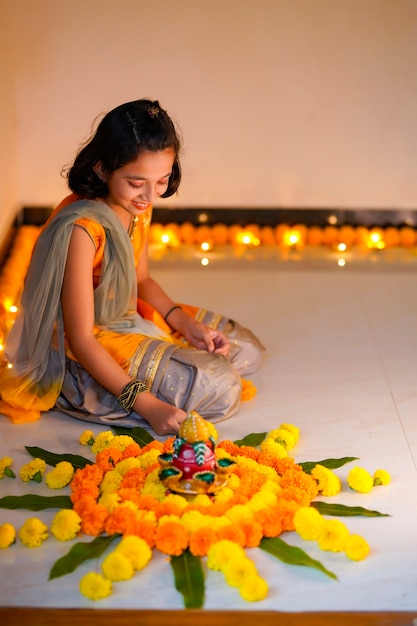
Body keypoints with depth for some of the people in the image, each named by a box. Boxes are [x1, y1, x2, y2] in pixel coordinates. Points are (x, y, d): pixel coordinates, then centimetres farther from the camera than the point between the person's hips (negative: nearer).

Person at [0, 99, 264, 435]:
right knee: (221, 388, -21)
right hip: (88, 353, -9)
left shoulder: (137, 207, -4)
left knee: (247, 350, 12)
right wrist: (145, 404, -32)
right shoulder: (81, 228, -30)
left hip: (129, 319, 9)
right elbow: (81, 339, -28)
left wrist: (186, 324, -4)